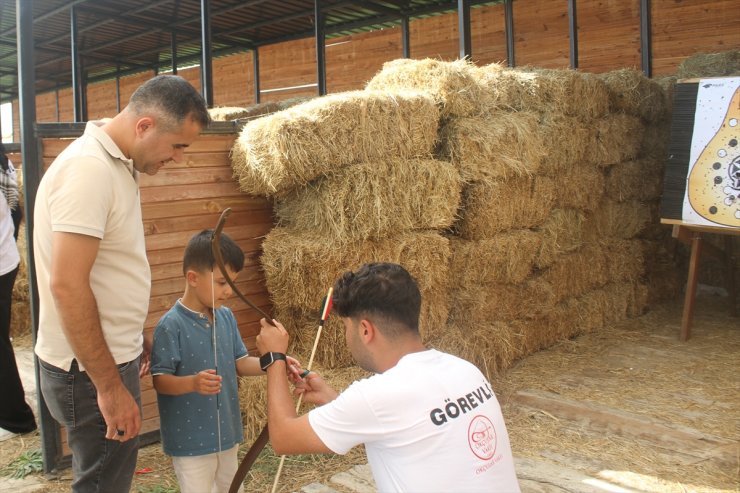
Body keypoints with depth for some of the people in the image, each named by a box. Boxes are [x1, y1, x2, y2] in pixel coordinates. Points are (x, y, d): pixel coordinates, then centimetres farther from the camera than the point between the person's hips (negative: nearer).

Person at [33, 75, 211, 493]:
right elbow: (67, 285, -27)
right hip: (92, 370, -9)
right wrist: (110, 387, -22)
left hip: (111, 355, 9)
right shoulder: (88, 168, -23)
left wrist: (135, 338, 20)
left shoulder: (115, 162, 7)